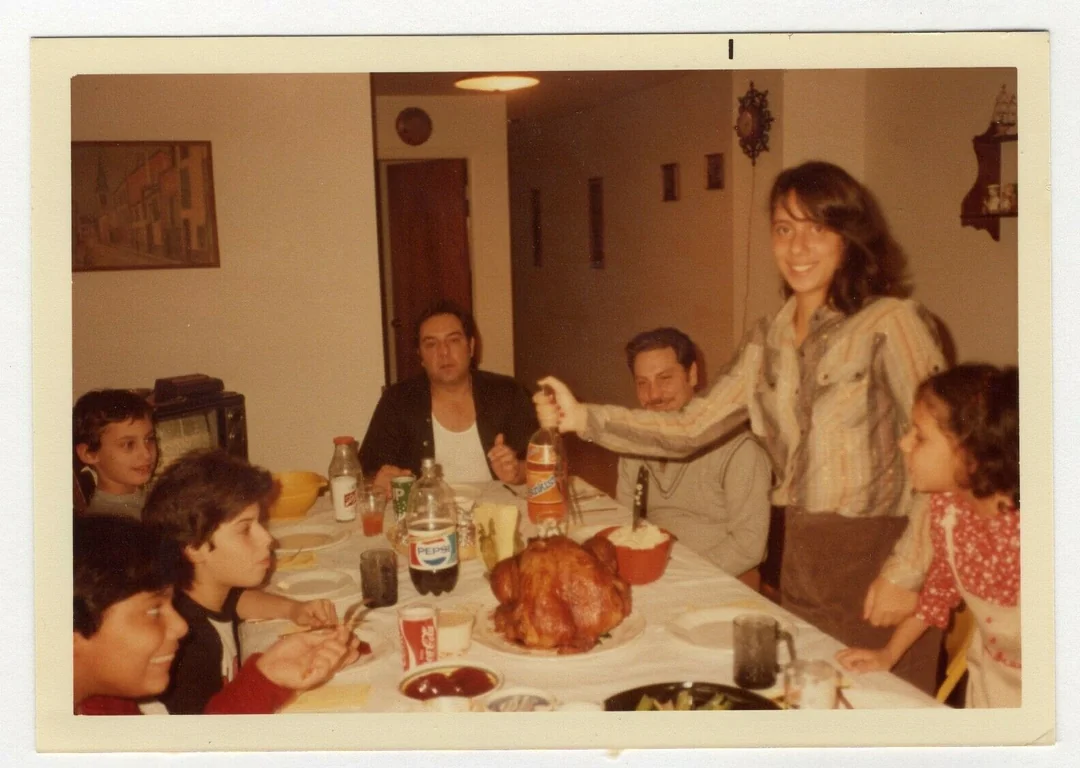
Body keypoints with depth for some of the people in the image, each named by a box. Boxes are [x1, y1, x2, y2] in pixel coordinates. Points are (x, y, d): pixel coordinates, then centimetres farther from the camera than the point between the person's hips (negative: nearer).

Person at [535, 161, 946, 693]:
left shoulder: (889, 322, -11)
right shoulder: (769, 339, 8)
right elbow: (690, 428, 5)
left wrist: (906, 571, -19)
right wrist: (584, 419, -5)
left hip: (878, 558, -5)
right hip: (801, 561, 6)